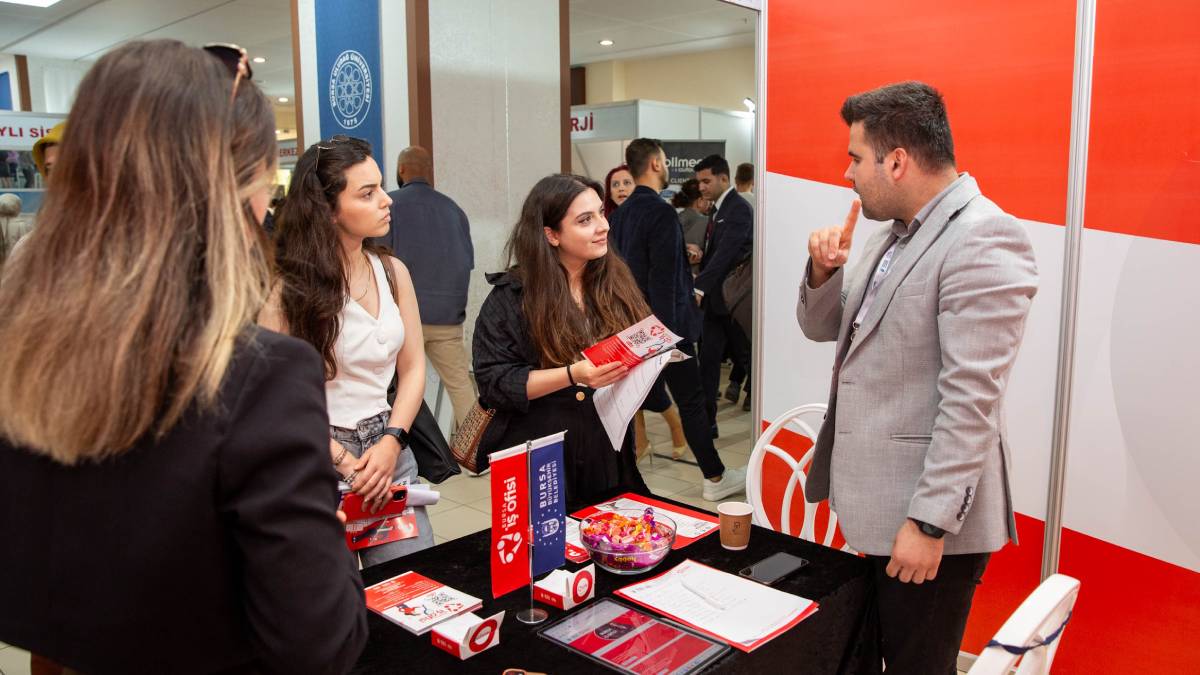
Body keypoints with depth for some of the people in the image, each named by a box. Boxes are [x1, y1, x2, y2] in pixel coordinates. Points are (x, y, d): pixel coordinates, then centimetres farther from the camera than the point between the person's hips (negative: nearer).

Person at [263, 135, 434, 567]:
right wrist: (345, 462, -13)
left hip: (388, 448, 4)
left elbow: (413, 367, 6)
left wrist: (391, 442, -7)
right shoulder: (289, 288, -12)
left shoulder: (393, 271, 3)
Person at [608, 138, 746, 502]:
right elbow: (665, 279, -22)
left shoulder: (621, 213, 9)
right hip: (664, 322, -8)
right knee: (691, 401, 3)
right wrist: (669, 332, -22)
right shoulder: (662, 213, -17)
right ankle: (715, 478, 14)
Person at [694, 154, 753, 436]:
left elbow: (726, 252, -26)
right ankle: (707, 419, 8)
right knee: (708, 358, 4)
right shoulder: (718, 209, 13)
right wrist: (699, 256, 0)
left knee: (747, 356, 8)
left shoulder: (739, 209, -15)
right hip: (715, 296, 8)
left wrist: (699, 286, -34)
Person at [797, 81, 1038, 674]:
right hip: (880, 503, 9)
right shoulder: (893, 234, 11)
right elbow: (821, 327, 17)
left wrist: (930, 522, -21)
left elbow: (971, 398, -22)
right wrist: (823, 271, -3)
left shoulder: (983, 241, -18)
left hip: (931, 516, -8)